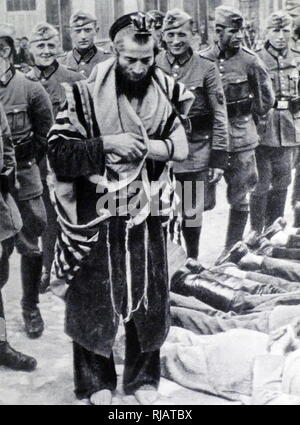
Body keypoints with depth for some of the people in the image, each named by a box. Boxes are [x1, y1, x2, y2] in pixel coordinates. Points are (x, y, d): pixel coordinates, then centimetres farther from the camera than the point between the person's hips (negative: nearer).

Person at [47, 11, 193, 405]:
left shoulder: (166, 93, 1)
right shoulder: (86, 95, -9)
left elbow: (183, 145, 10)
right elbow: (56, 151, -10)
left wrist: (156, 147, -11)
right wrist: (106, 144, -21)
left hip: (147, 215, 3)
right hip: (96, 214, -2)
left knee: (149, 297, 12)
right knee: (93, 298, 8)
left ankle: (143, 376, 33)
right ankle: (96, 380, 29)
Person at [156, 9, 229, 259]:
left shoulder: (206, 69, -3)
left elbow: (220, 118, -3)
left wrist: (219, 159, -7)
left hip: (196, 156, -1)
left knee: (192, 213, 9)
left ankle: (192, 260, 29)